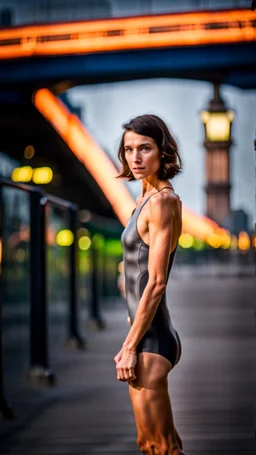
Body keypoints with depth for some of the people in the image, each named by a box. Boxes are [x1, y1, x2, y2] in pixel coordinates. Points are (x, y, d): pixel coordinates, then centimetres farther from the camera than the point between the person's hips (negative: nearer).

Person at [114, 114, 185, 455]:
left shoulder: (161, 202, -15)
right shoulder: (150, 198, 13)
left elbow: (156, 283, -19)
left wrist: (129, 347, -18)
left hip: (150, 339, -10)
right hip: (152, 335, 10)